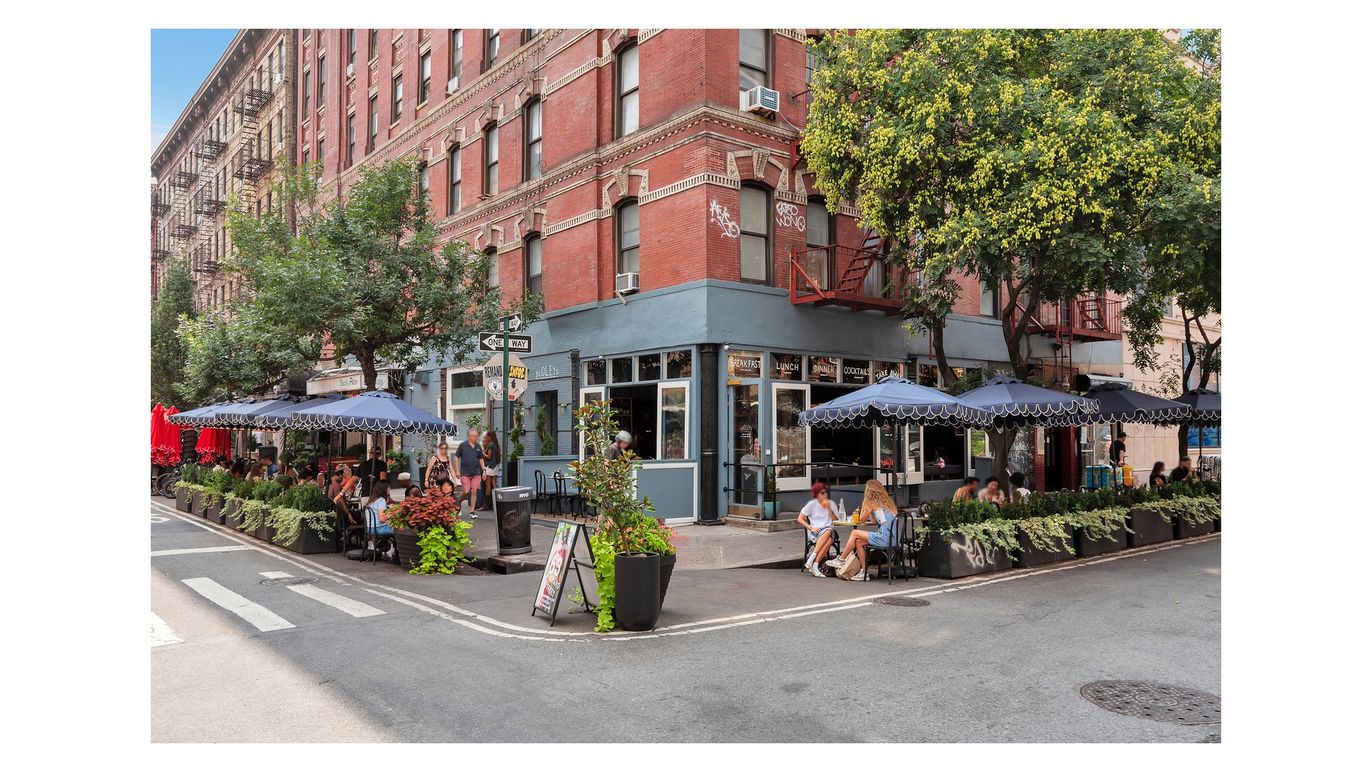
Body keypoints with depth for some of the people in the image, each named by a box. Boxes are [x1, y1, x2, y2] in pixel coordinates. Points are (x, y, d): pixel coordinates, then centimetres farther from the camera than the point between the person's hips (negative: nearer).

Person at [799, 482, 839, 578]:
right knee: (828, 531, -37)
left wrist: (829, 509, -4)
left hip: (829, 530, 3)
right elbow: (800, 519, 3)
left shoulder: (831, 503, 16)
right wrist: (811, 527, -10)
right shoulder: (812, 504, 6)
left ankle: (814, 565, -39)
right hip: (815, 532, -3)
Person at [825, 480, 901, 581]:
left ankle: (841, 560, 16)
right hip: (893, 539, 8)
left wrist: (864, 505, 13)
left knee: (855, 533, 5)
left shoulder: (872, 502, -3)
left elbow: (862, 520, 7)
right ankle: (863, 571, 15)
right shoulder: (887, 501, 20)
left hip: (885, 538, -8)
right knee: (858, 542, 16)